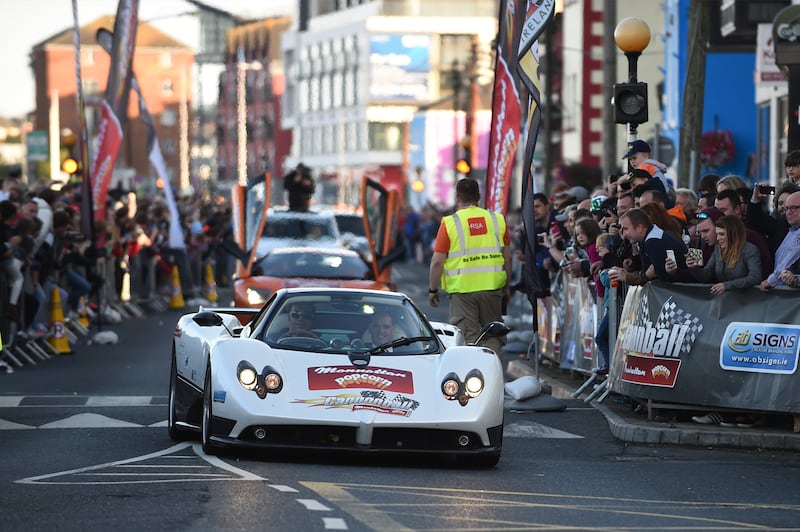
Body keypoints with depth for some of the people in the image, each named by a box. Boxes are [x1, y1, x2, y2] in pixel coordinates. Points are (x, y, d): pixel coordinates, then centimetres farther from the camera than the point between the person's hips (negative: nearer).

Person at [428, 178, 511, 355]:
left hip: (462, 289, -3)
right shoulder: (497, 220, 5)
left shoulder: (449, 223, -5)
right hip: (492, 287, 3)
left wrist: (433, 290, 5)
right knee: (493, 336, 13)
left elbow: (437, 261, -6)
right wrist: (506, 286, 20)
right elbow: (507, 257, 9)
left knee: (467, 338, 0)